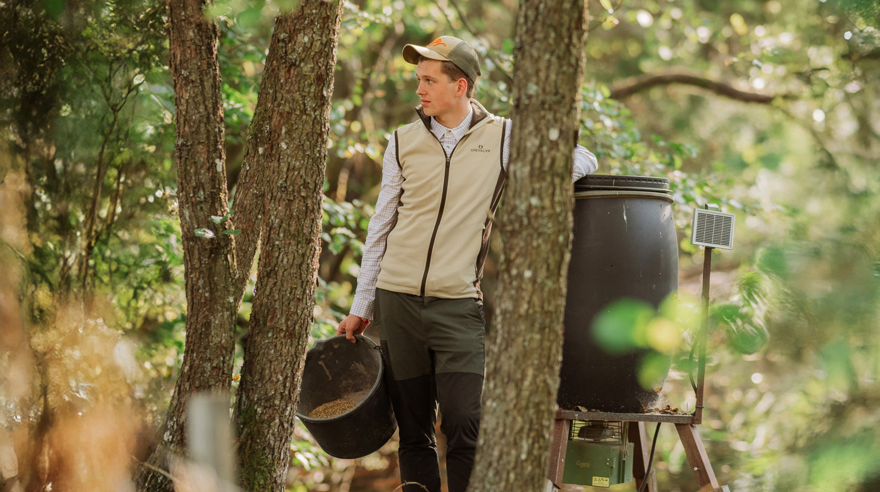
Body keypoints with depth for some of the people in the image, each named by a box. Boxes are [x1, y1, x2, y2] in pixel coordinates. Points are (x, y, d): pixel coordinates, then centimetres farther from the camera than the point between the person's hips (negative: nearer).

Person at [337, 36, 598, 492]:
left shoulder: (502, 136, 3)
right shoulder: (404, 142, 9)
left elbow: (582, 160, 7)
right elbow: (380, 229, 14)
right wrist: (361, 308, 13)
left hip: (458, 305, -2)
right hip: (397, 300, 2)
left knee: (465, 428, -11)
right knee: (413, 432, 5)